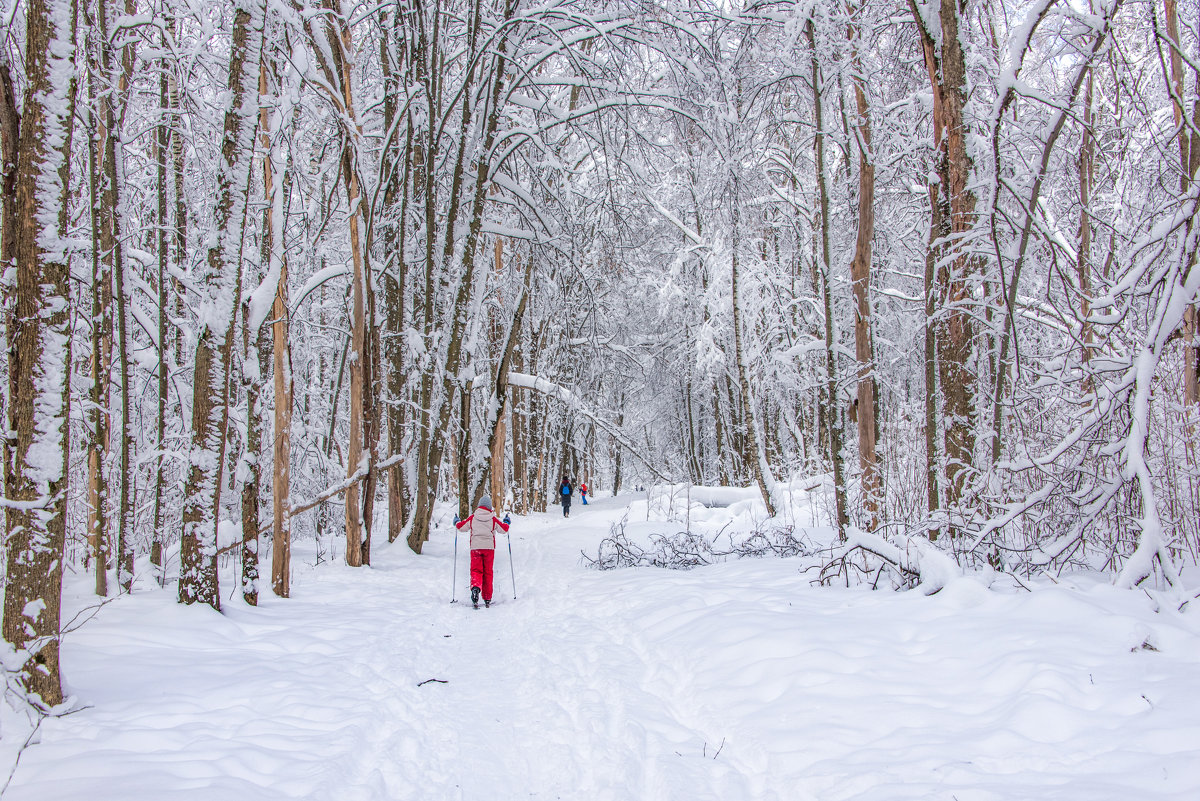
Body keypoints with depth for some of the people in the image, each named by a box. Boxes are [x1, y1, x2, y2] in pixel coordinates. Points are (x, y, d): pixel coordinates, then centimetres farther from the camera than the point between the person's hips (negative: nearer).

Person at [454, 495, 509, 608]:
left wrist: (457, 522, 32)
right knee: (487, 572, 10)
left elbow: (461, 527, 10)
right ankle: (487, 599, 12)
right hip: (489, 548, 0)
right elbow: (504, 528, 7)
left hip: (475, 548, 0)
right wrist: (506, 522, 29)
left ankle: (475, 587, -35)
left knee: (476, 570, -1)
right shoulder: (493, 519, -1)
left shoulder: (472, 518, 0)